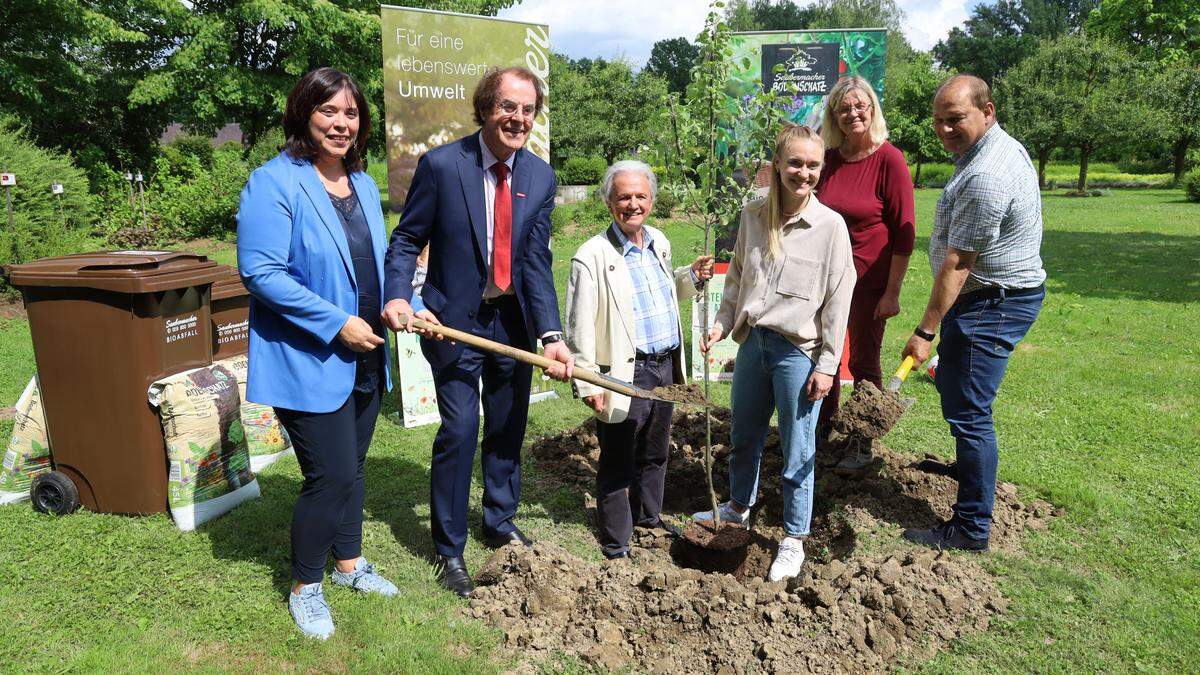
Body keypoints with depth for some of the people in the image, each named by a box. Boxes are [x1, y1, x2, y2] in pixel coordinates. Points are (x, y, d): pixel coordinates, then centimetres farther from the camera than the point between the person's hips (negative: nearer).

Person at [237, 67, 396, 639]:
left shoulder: (364, 185, 10)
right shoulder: (273, 183, -14)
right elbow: (260, 271, -21)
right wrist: (338, 324, -22)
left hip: (365, 357, 7)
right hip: (309, 361, -7)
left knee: (351, 467, 19)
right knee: (331, 476, -3)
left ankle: (348, 562, 39)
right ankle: (305, 587, 21)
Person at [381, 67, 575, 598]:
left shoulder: (540, 177, -2)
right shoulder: (441, 165, -14)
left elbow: (537, 261, -6)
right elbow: (407, 239, -8)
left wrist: (551, 334, -17)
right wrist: (398, 297, -27)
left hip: (514, 320, 5)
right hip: (455, 320, -4)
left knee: (508, 429, 16)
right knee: (459, 430, -5)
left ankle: (500, 522, 39)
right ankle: (450, 550, 15)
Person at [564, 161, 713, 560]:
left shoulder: (659, 243, 8)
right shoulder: (593, 256, -15)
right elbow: (579, 327, -16)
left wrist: (692, 277, 6)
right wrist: (588, 384, -17)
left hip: (665, 367, 7)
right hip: (624, 374, -7)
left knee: (655, 454, 23)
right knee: (617, 463, 7)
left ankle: (648, 518, 44)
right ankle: (615, 546, 23)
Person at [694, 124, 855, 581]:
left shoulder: (830, 225, -11)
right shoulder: (753, 216, 2)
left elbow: (838, 300, -9)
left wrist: (827, 364, -10)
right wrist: (722, 322, 0)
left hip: (798, 350, -5)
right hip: (753, 341, 5)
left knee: (797, 452, 6)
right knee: (743, 435, 21)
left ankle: (793, 540, 24)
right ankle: (739, 508, 45)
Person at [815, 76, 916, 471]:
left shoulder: (889, 160, -13)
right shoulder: (830, 158, 3)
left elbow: (904, 233, -13)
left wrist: (892, 293, -14)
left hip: (869, 281, -5)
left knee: (864, 364, 8)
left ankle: (863, 446, 25)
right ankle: (823, 427, 35)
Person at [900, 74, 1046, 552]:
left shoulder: (986, 178, -26)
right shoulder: (1002, 146, 9)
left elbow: (957, 264, -25)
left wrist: (925, 332, -21)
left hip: (992, 302, -11)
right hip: (994, 293, 11)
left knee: (968, 411, -7)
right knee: (951, 382, 27)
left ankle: (971, 530, 1)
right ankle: (969, 465, 48)